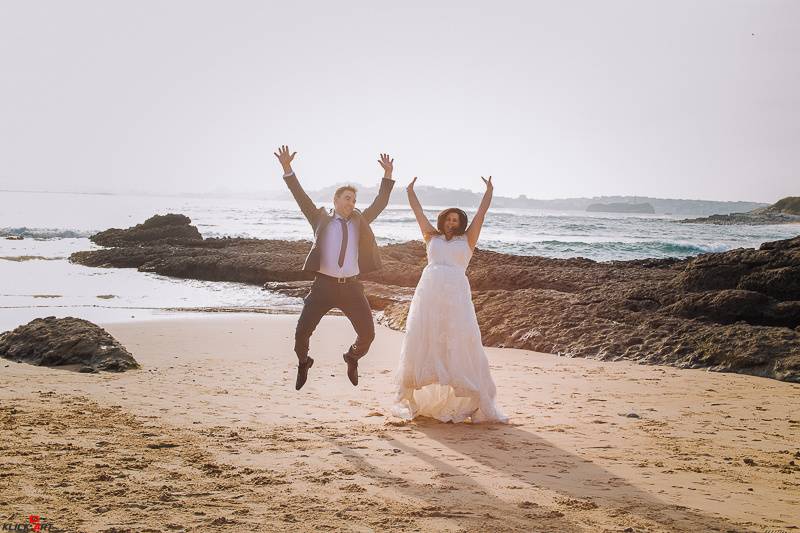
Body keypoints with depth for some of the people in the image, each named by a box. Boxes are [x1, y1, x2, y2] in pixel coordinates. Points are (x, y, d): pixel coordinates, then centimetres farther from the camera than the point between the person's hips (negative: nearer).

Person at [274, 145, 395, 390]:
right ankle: (303, 364, 26)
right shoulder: (321, 219, 7)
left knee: (368, 333, 1)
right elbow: (301, 198, -1)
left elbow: (380, 203, 11)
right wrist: (287, 169, -11)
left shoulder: (360, 220, 15)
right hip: (324, 285, -2)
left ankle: (352, 358, 34)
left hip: (351, 287, 2)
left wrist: (388, 175, 2)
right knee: (302, 331, -6)